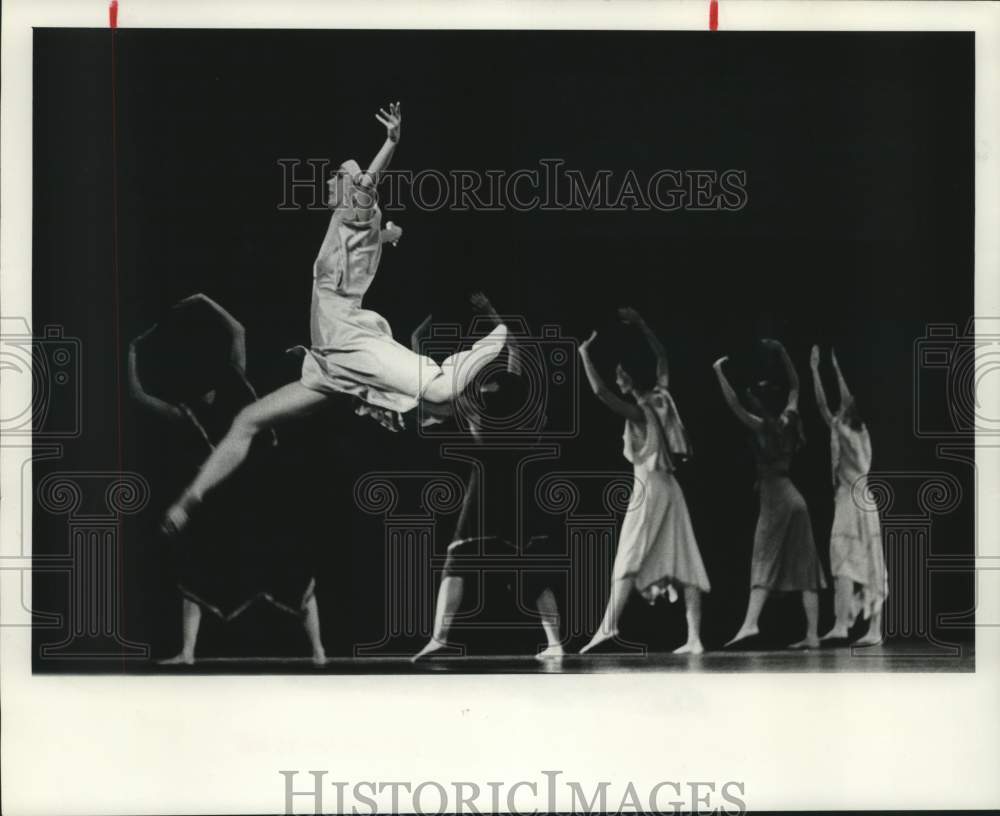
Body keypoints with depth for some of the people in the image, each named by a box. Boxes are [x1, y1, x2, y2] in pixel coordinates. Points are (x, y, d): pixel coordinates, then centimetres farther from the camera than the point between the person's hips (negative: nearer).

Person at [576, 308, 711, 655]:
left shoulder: (637, 411, -9)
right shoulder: (661, 397, 8)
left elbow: (599, 391, -21)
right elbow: (662, 357, 24)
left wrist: (585, 354, -12)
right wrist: (641, 325, 25)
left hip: (648, 489, -7)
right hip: (669, 488, 7)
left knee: (628, 559, -9)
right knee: (684, 563, 0)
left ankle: (609, 625, -18)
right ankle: (694, 637, -3)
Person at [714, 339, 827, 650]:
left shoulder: (762, 427, -7)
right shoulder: (788, 421, 8)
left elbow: (734, 405, -17)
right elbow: (795, 386, 21)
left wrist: (719, 373, -14)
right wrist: (783, 355, 19)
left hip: (774, 495, -6)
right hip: (793, 496, 6)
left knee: (764, 560, -9)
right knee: (804, 567, 2)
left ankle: (750, 623, -22)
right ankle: (812, 634, 0)